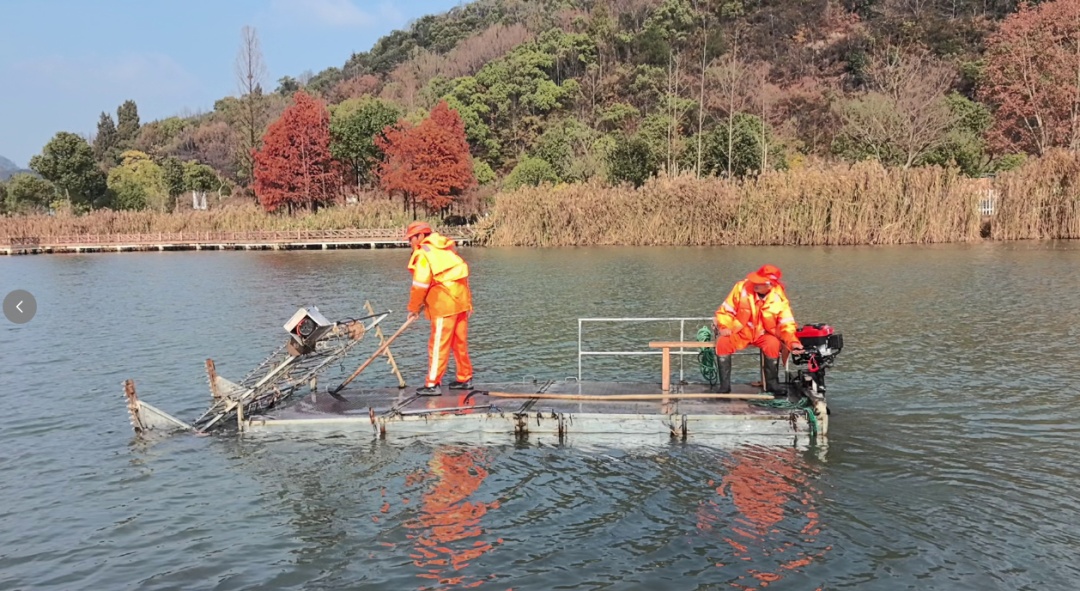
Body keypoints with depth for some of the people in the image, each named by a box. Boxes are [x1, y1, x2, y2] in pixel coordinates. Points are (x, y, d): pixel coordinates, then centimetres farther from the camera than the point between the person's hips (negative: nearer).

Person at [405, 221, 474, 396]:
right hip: (461, 301, 8)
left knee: (438, 345, -5)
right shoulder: (447, 248, 17)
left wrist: (414, 308, -1)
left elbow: (420, 285, -12)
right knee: (460, 342, 15)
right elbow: (462, 273, 18)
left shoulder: (424, 254, -7)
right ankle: (465, 379, 22)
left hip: (444, 305, -8)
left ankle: (433, 384, -3)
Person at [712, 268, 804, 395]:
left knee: (773, 344, -31)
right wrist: (724, 326, -21)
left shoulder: (779, 299, -12)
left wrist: (792, 342, -27)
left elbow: (786, 324, -10)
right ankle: (724, 384, -15)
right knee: (723, 342, -27)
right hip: (740, 332, 0)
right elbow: (726, 309, -5)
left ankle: (772, 382, -8)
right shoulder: (742, 287, -14)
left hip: (763, 333, 0)